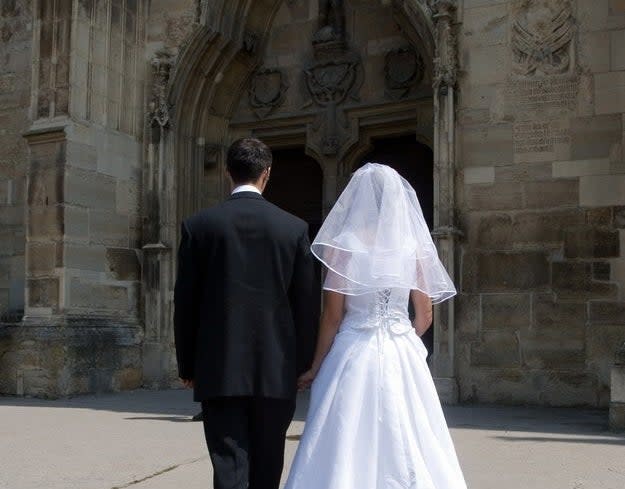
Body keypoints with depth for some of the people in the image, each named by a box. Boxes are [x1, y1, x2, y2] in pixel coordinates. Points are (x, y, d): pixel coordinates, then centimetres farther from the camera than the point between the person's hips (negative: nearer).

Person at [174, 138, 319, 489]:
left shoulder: (199, 225, -2)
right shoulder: (295, 228, -1)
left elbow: (185, 303, 1)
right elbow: (307, 304, 1)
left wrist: (187, 366, 11)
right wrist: (303, 364, 11)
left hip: (219, 370, -1)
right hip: (276, 371, 1)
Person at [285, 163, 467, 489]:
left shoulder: (341, 245, -5)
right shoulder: (414, 247, 4)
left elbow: (332, 316, -6)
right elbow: (424, 317, 6)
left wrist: (316, 366, 4)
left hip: (354, 354, -3)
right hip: (403, 355, 3)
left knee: (347, 447, 4)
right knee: (407, 448, 11)